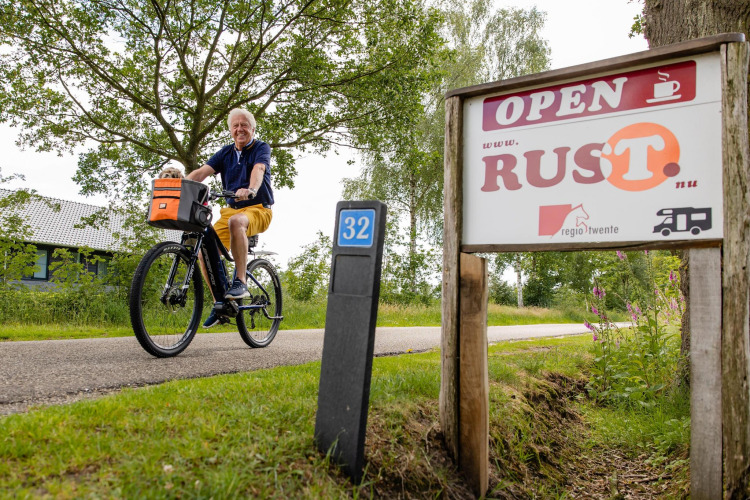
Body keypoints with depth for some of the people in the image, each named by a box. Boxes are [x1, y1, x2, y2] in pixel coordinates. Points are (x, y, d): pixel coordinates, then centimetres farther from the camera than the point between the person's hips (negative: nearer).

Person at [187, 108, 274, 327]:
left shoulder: (261, 148, -2)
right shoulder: (226, 153, 11)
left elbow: (258, 169, -24)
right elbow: (202, 172, -2)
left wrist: (250, 190, -46)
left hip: (258, 209, -6)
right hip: (231, 209, 6)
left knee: (236, 221, -40)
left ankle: (240, 282, -32)